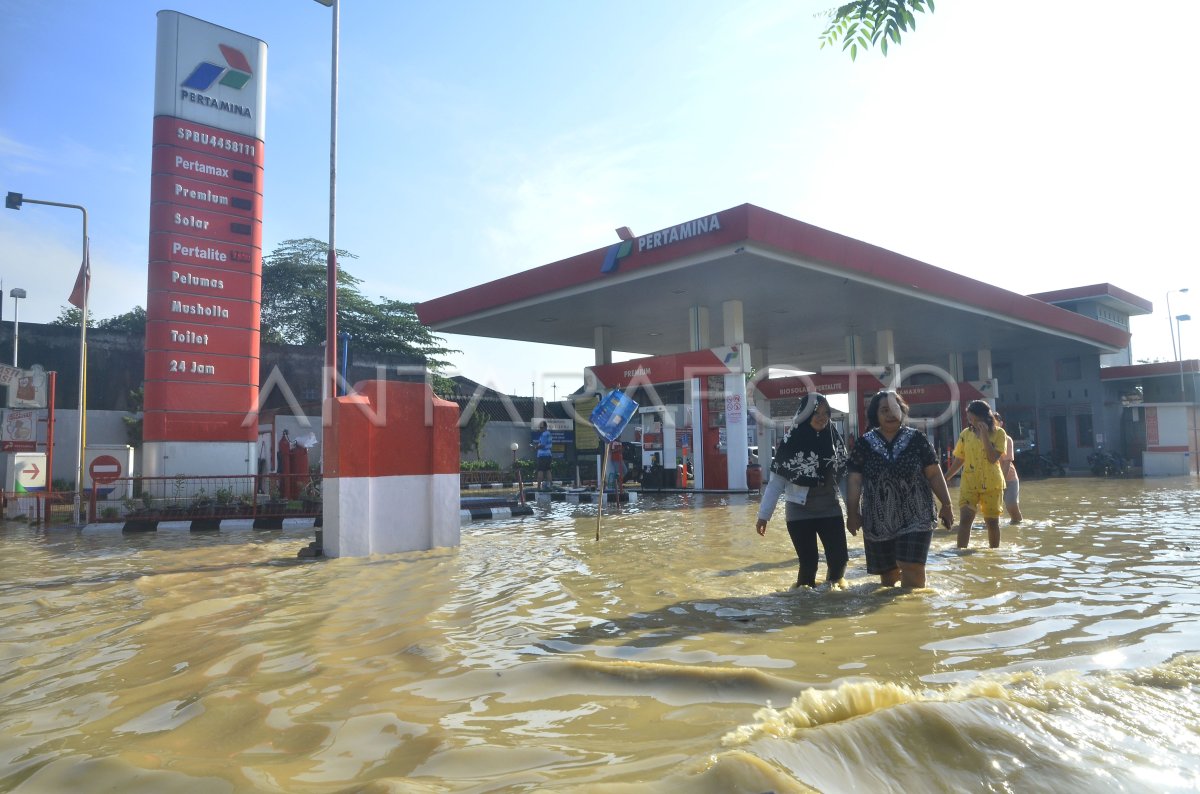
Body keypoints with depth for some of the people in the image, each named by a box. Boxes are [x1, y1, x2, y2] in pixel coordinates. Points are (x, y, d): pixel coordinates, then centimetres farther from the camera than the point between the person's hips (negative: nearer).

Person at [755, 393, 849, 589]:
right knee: (809, 562, 0)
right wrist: (764, 515, -8)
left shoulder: (834, 438, 0)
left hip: (830, 510, 3)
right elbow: (776, 481, -7)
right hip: (800, 512, -3)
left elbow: (844, 475, 5)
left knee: (839, 558, 1)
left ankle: (832, 587, 30)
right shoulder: (792, 442, -9)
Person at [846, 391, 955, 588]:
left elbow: (934, 474, 2)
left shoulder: (917, 439, -1)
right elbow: (854, 480, 1)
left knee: (912, 567, -10)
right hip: (878, 521, 2)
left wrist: (946, 505, 0)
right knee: (886, 572, 11)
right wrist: (852, 513, -1)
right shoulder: (864, 444, 0)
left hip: (915, 518, -1)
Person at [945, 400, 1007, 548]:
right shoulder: (965, 434, 3)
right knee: (965, 518, -12)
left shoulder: (998, 433, -4)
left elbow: (993, 458, -17)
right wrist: (944, 478, 6)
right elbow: (959, 460, 9)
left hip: (992, 484, -1)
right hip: (969, 483, 1)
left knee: (992, 521, 10)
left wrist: (984, 435, -19)